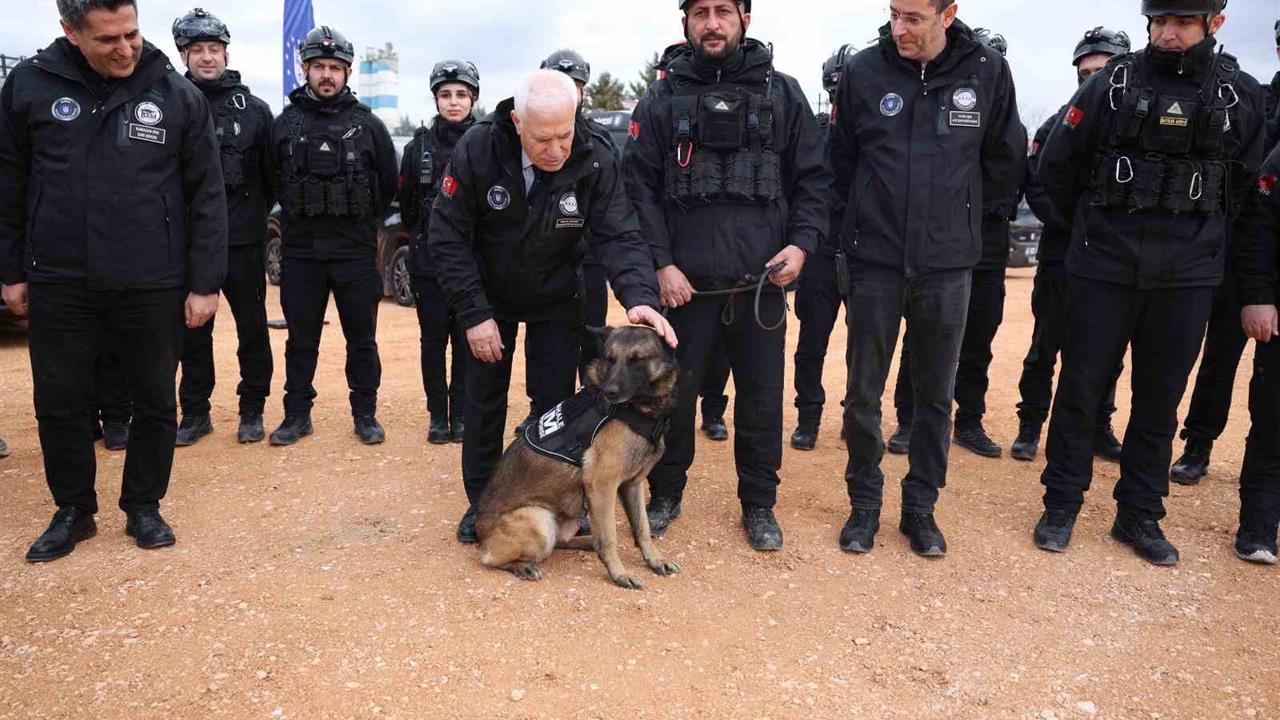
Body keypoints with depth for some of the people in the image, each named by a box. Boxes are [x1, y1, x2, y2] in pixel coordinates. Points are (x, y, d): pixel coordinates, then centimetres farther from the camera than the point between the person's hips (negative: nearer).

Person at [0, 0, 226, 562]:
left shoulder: (177, 95, -3)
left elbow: (207, 195, -1)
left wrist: (204, 283, -4)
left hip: (153, 286, -1)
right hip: (58, 285, 1)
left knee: (155, 404, 9)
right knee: (58, 405, 11)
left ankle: (143, 507, 28)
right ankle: (73, 511, 30)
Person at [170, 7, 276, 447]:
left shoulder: (255, 110, 3)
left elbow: (272, 176, 7)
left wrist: (254, 216, 7)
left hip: (243, 240, -1)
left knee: (252, 326, 5)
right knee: (193, 329, 8)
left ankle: (252, 410, 18)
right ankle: (195, 412, 21)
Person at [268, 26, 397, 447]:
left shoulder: (368, 124, 0)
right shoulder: (284, 124, 4)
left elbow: (388, 184, 9)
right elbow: (271, 181, 14)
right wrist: (297, 216, 13)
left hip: (355, 251, -1)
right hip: (300, 251, 1)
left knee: (362, 337, 6)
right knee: (300, 338, 8)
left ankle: (365, 413, 18)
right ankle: (297, 414, 20)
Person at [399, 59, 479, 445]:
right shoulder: (419, 146, 5)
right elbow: (406, 205, 12)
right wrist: (427, 236, 12)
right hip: (429, 261, 2)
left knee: (467, 341, 4)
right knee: (433, 340, 7)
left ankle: (461, 416, 16)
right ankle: (438, 417, 18)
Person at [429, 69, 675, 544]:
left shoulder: (595, 160, -23)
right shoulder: (477, 150, -25)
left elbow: (619, 236, -24)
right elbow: (447, 238, -18)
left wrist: (640, 296, -43)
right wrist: (475, 314, -22)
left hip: (557, 300, 0)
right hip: (489, 297, 0)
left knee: (558, 401, 3)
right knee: (483, 401, 6)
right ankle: (480, 502, 24)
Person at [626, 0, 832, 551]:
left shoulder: (783, 94, 7)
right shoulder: (662, 98, 5)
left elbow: (813, 178, 8)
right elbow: (639, 187, 1)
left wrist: (802, 242, -7)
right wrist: (661, 263, -8)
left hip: (762, 282, 1)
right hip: (684, 282, 0)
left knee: (762, 397, 9)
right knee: (674, 393, 7)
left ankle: (759, 505, 26)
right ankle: (665, 495, 27)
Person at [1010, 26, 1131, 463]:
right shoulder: (1061, 124, 0)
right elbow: (1038, 190, -5)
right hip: (1064, 256, -2)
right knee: (1046, 347, 6)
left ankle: (1099, 429, 25)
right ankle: (1030, 427, 18)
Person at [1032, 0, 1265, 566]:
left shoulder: (1242, 95, 4)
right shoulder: (1113, 83, -1)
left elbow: (1244, 185, 12)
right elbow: (1056, 167, 5)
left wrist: (1199, 236, 13)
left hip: (1187, 275, 2)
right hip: (1105, 266, -1)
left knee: (1160, 397, 8)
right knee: (1081, 386, 2)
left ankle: (1140, 515, 21)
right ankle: (1061, 504, 15)